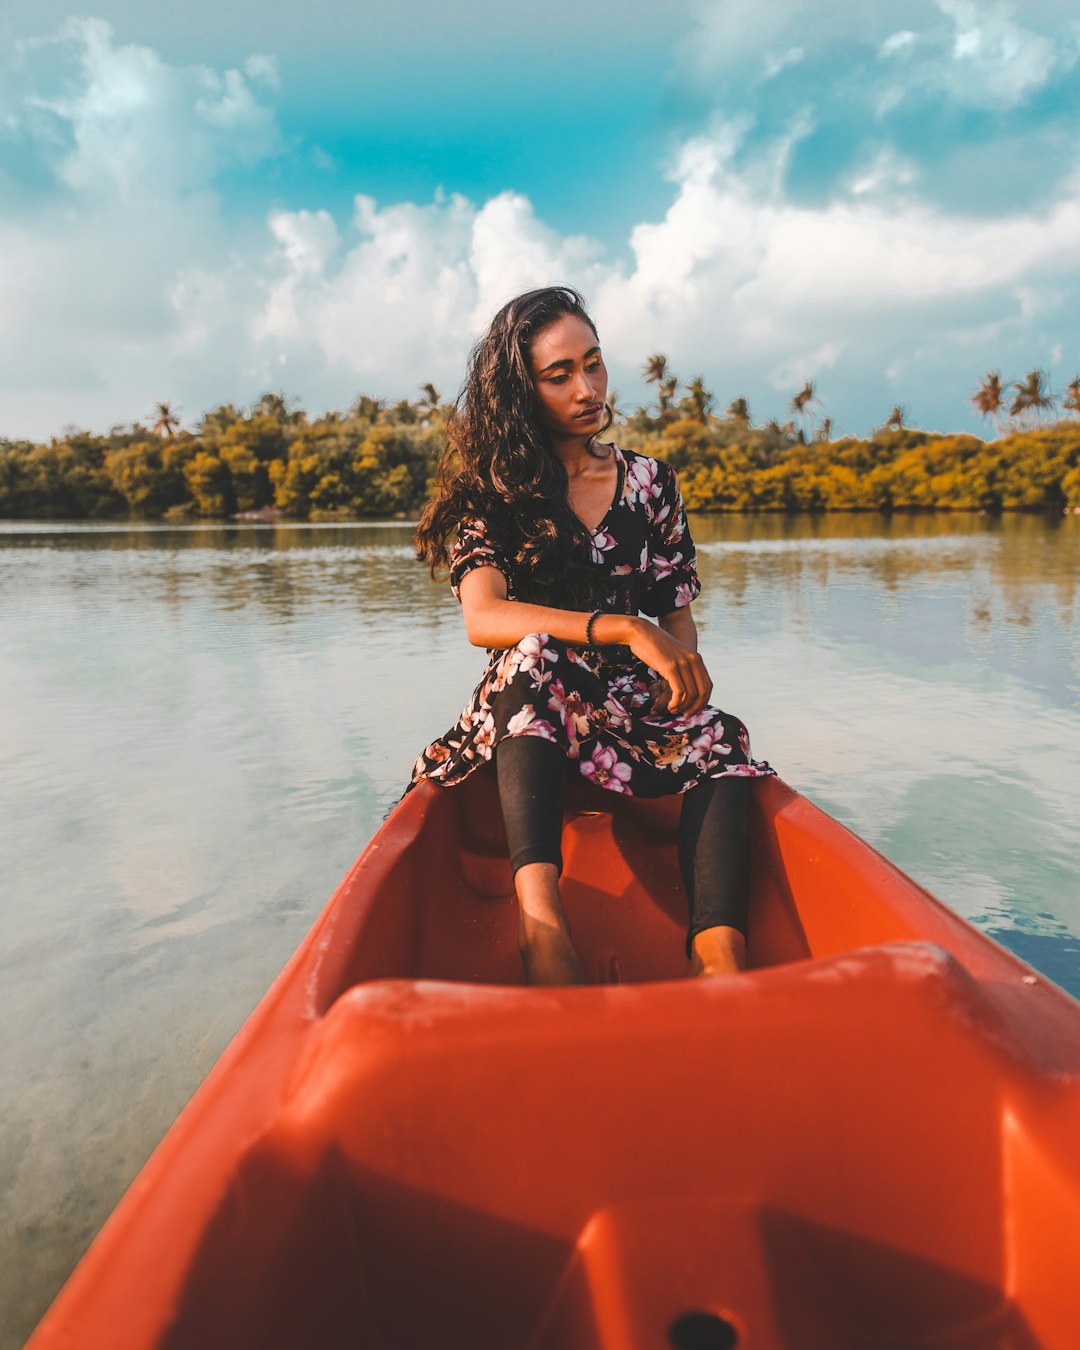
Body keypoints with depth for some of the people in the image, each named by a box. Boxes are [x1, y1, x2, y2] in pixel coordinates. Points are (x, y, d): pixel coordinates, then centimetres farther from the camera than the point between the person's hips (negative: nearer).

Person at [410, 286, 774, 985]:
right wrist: (625, 629, -30)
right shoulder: (487, 494, 0)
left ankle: (719, 955, -46)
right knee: (534, 654, -36)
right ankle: (540, 909, -49)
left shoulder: (650, 480, 11)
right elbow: (483, 619, -18)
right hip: (529, 718, -2)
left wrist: (682, 665, -14)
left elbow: (678, 614, 10)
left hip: (636, 705, 3)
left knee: (721, 744, -29)